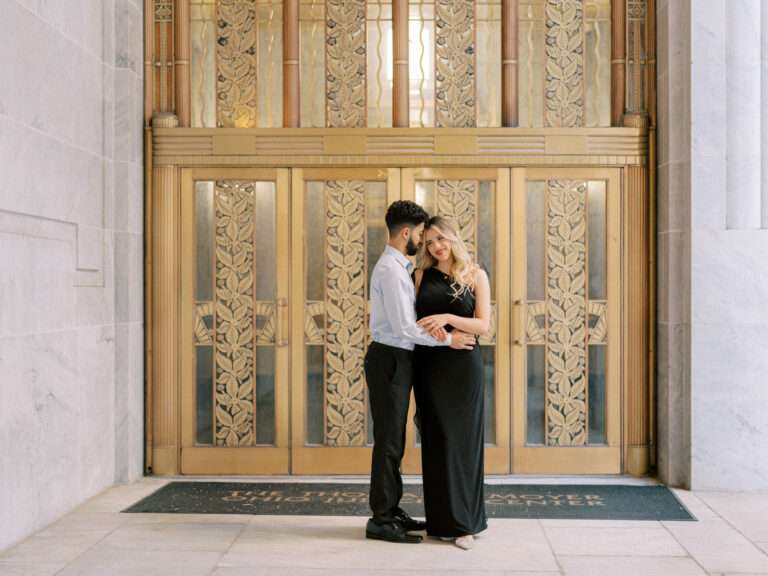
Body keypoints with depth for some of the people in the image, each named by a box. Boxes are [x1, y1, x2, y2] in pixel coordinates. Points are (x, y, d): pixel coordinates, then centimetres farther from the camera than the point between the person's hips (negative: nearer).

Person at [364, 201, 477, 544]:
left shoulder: (398, 267, 15)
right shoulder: (390, 270, -17)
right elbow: (403, 328, -21)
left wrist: (432, 328, -2)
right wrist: (447, 340, -13)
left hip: (398, 359, 10)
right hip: (389, 359, -10)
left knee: (394, 440, 15)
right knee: (389, 441, -4)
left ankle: (391, 510, 25)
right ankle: (381, 520, 4)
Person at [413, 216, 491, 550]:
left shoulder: (475, 275, 3)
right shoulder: (422, 275, 9)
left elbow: (483, 324, -3)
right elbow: (412, 319, 10)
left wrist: (448, 318, -17)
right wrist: (429, 329, -12)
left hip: (463, 365, -2)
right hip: (429, 364, 2)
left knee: (463, 438, 0)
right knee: (437, 439, 4)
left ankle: (464, 522, 9)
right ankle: (443, 519, 12)